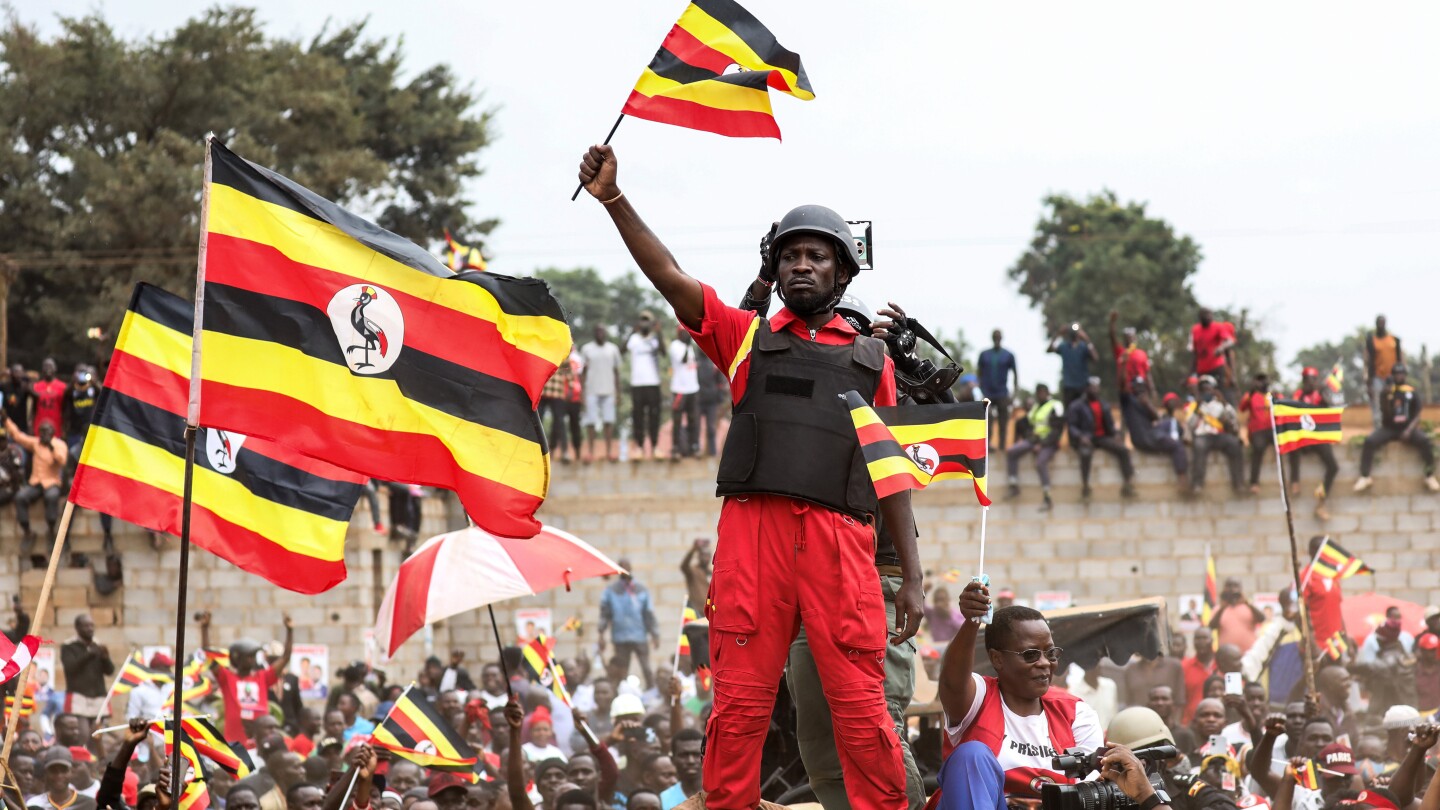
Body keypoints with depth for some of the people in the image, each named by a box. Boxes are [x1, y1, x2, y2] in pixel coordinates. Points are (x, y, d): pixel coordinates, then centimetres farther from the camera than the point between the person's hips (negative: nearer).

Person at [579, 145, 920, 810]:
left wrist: (912, 576, 12)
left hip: (841, 537, 0)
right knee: (739, 703, -4)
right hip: (753, 527, 0)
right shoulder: (747, 338, 20)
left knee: (861, 706, -7)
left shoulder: (870, 358, 21)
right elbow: (667, 276, 8)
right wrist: (613, 200, -4)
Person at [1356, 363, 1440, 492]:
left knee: (1425, 441, -30)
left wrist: (1409, 430, -17)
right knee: (1369, 441, -27)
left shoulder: (1412, 392, 4)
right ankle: (1365, 477, -25)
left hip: (1407, 428, 0)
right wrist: (1387, 398, -24)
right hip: (1388, 428, 0)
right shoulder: (1386, 392, 3)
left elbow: (1417, 415, 0)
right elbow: (1386, 413, -6)